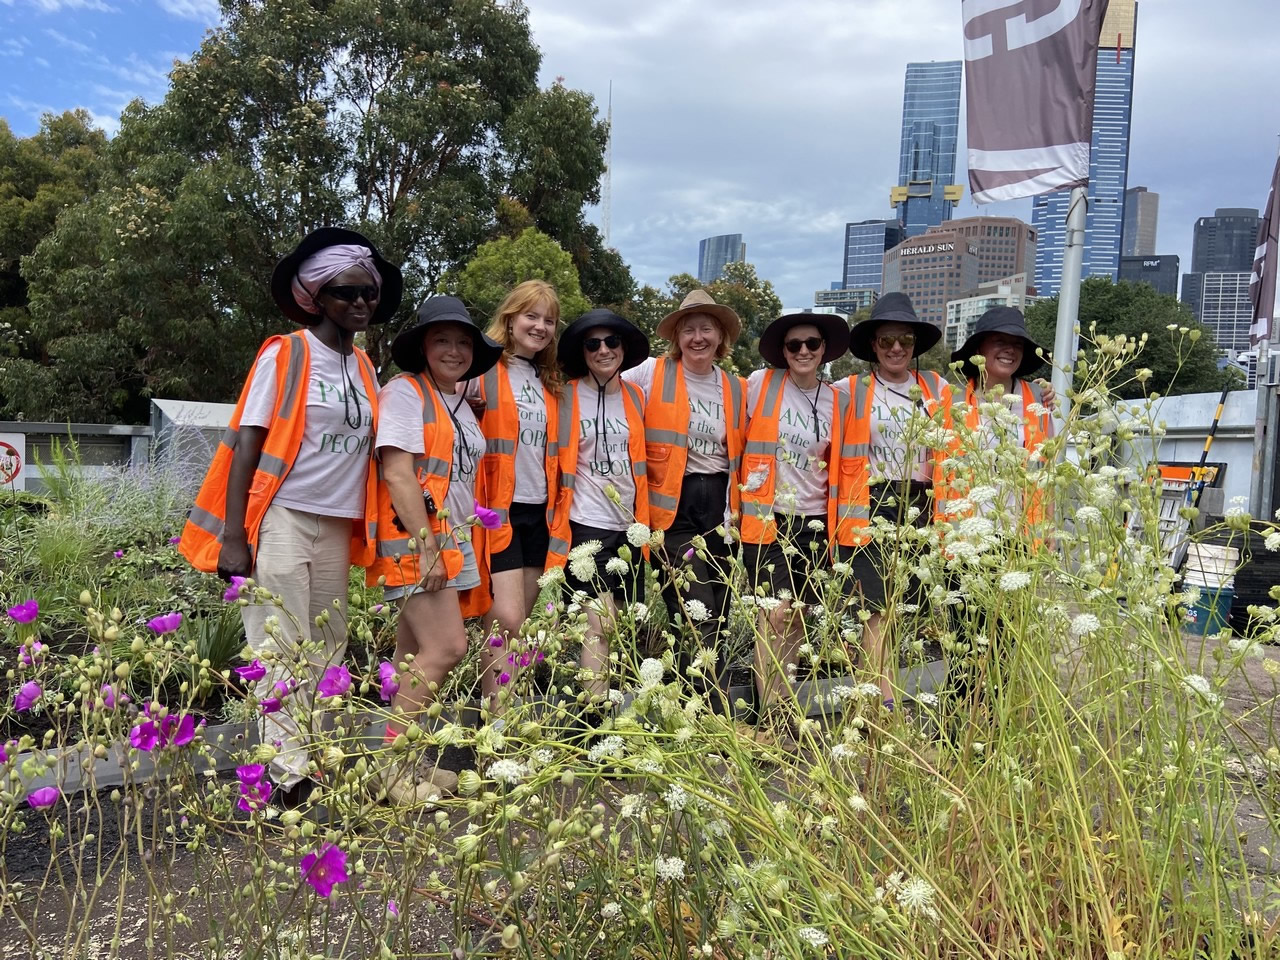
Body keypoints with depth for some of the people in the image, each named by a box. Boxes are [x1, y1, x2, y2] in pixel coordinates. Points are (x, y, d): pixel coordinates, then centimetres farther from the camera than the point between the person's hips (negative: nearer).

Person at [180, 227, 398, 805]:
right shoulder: (284, 356, -5)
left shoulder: (364, 368, 11)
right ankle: (290, 774, 1)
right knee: (282, 654, -5)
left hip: (337, 527, 6)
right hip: (281, 519, -6)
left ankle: (318, 765, 20)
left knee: (328, 651, 10)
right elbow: (247, 444, -8)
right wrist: (233, 535, -14)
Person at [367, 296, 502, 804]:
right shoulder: (405, 392, -5)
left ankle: (401, 763, 15)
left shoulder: (461, 404, 19)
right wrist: (426, 544, -19)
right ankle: (390, 763, -6)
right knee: (447, 647, -16)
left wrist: (469, 548, 16)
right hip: (415, 540, -8)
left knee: (415, 656, 9)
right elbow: (398, 474, -15)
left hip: (452, 542, 8)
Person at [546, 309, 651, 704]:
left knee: (622, 625, 10)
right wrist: (558, 529, -3)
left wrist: (644, 521, 14)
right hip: (586, 525, -5)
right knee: (598, 625, -9)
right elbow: (558, 464, -1)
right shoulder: (568, 397, -3)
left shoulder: (635, 396, 9)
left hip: (628, 524, 5)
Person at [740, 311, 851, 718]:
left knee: (797, 616, 8)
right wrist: (745, 489, 4)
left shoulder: (838, 401, 6)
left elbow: (838, 468, 14)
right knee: (774, 612, -11)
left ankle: (778, 700, 22)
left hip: (813, 521, 4)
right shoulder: (760, 384, -3)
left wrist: (836, 525, 12)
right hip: (766, 517, -3)